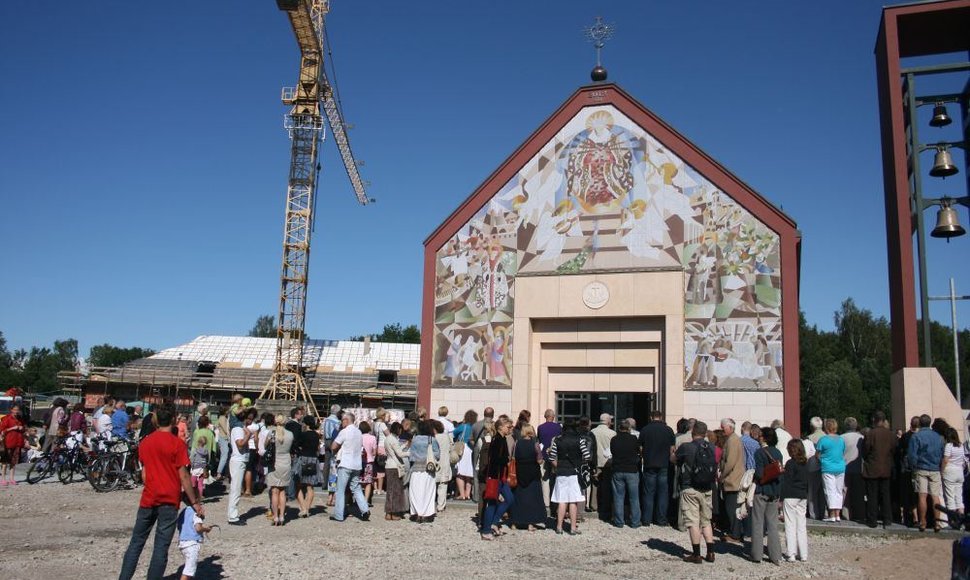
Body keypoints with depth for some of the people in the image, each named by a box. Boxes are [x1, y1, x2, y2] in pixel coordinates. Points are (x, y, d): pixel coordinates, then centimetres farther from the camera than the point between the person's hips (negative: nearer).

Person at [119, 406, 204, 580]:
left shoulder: (145, 442, 5)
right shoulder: (177, 443, -11)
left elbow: (144, 473, 11)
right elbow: (184, 476, -11)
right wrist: (195, 502, -5)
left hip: (148, 499, 5)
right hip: (169, 500, -5)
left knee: (136, 542, 16)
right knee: (161, 547, 1)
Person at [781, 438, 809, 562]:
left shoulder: (790, 463, -13)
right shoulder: (805, 463, 7)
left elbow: (786, 482, -13)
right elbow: (808, 481, 14)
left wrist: (781, 498, -8)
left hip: (791, 496, -6)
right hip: (803, 497, 6)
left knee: (790, 525, -1)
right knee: (801, 525, 10)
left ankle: (791, 554, -1)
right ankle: (803, 554, 13)